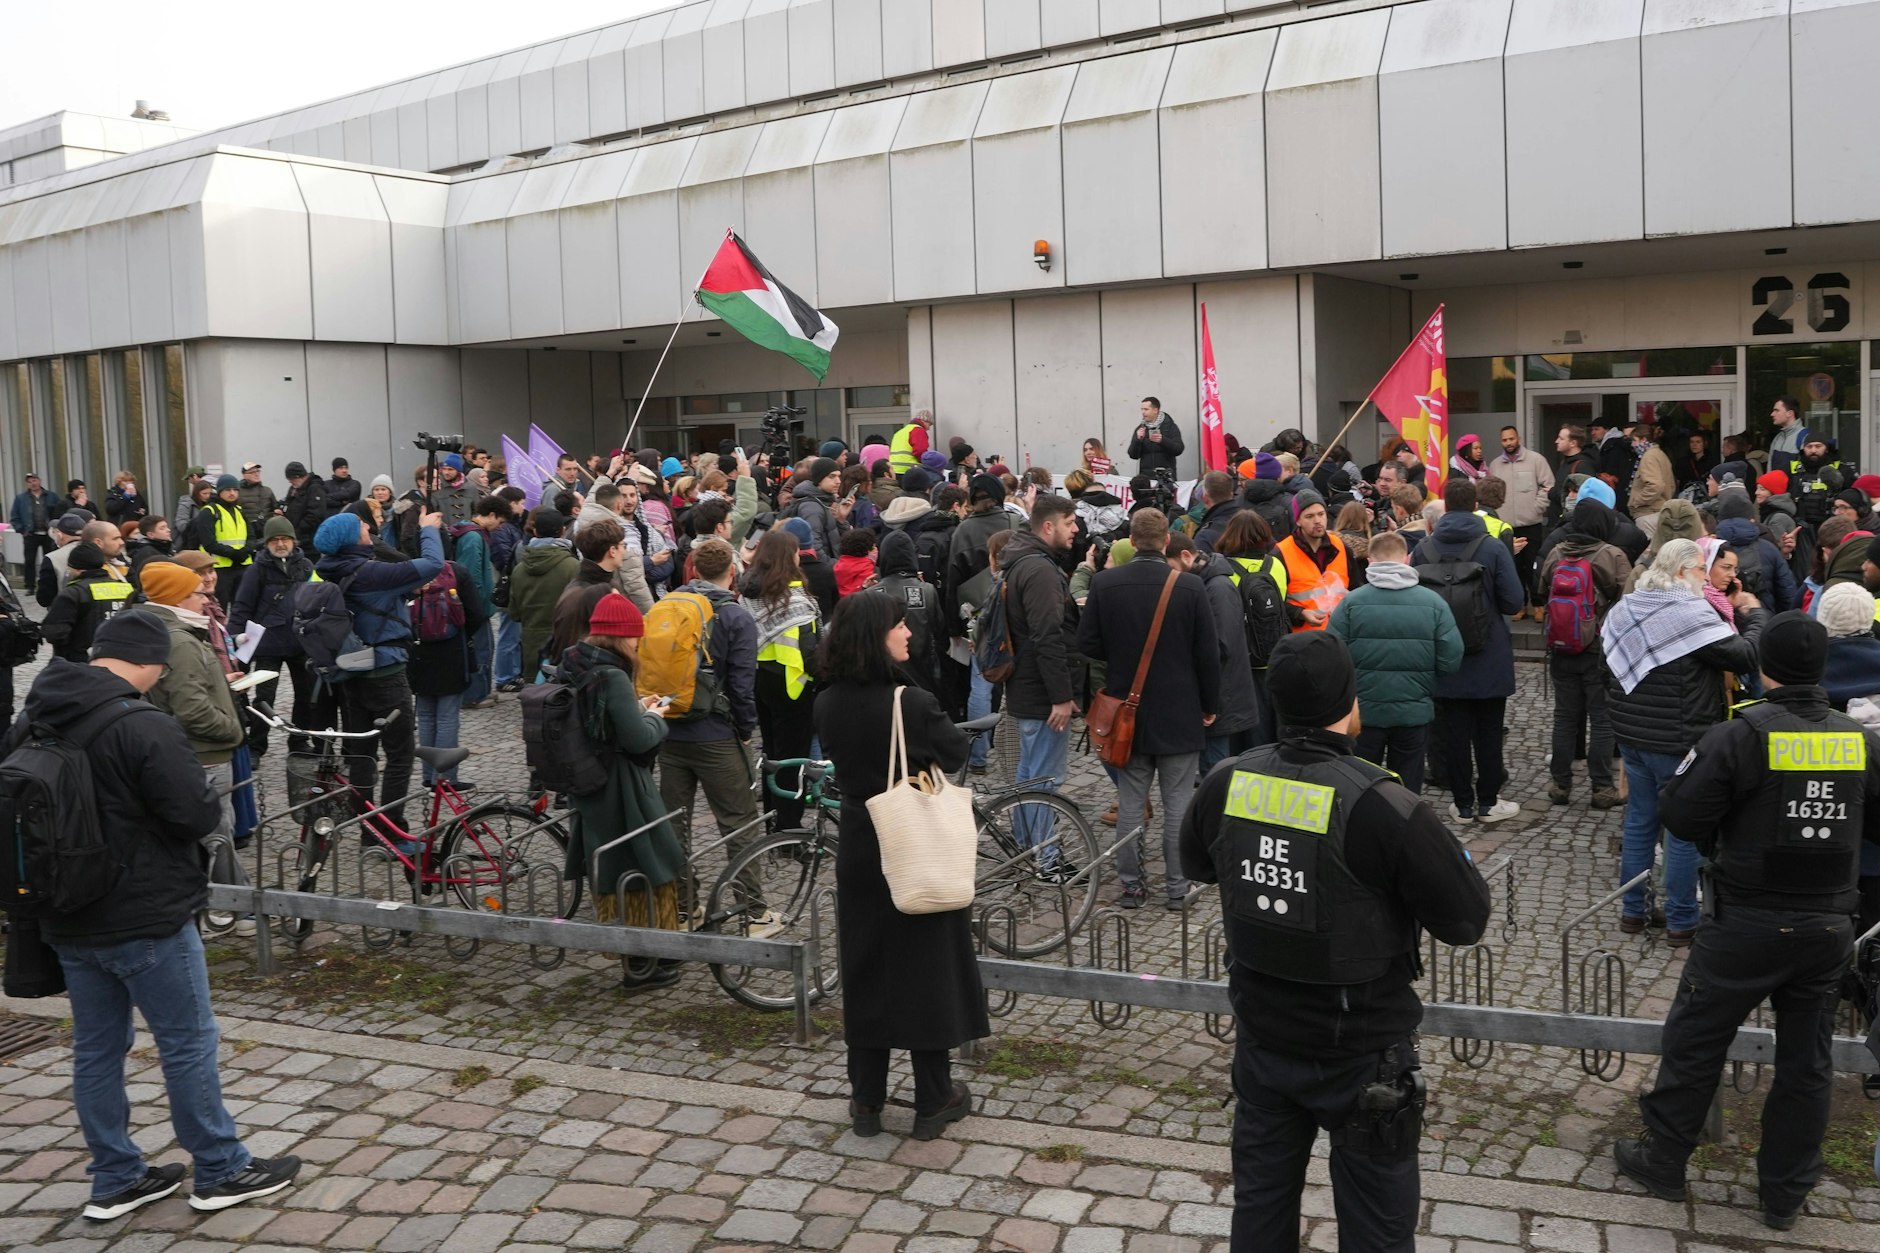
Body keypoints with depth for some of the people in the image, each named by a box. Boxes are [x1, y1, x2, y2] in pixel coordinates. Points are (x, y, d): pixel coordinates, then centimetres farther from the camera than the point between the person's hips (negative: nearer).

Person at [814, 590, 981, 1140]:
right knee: (929, 969, 9)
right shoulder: (912, 703, -23)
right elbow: (956, 753, -6)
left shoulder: (828, 704, -6)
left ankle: (866, 1100, 24)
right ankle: (933, 1101, 20)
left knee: (865, 970, 15)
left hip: (859, 854, 5)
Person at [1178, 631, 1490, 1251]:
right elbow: (1467, 919, -16)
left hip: (1261, 1038, 5)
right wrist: (1443, 853, 1)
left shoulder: (1225, 783, -10)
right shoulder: (1383, 807, -27)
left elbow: (1195, 865, 10)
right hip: (1360, 1054, -4)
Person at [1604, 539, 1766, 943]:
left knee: (1639, 820, 16)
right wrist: (1755, 614, -3)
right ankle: (1680, 923, 12)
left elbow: (1610, 670, 16)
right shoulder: (1690, 616, -18)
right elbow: (1747, 656, -16)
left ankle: (1632, 911, 23)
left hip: (1631, 736, 7)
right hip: (1678, 743, -7)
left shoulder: (1624, 610, 6)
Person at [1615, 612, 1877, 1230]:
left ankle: (1662, 1161, 23)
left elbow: (1681, 816, -15)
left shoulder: (1740, 736, -16)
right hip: (1829, 926, 4)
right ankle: (1785, 1194, 27)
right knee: (1806, 1062, 15)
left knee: (1694, 1041, 11)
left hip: (1749, 923, -4)